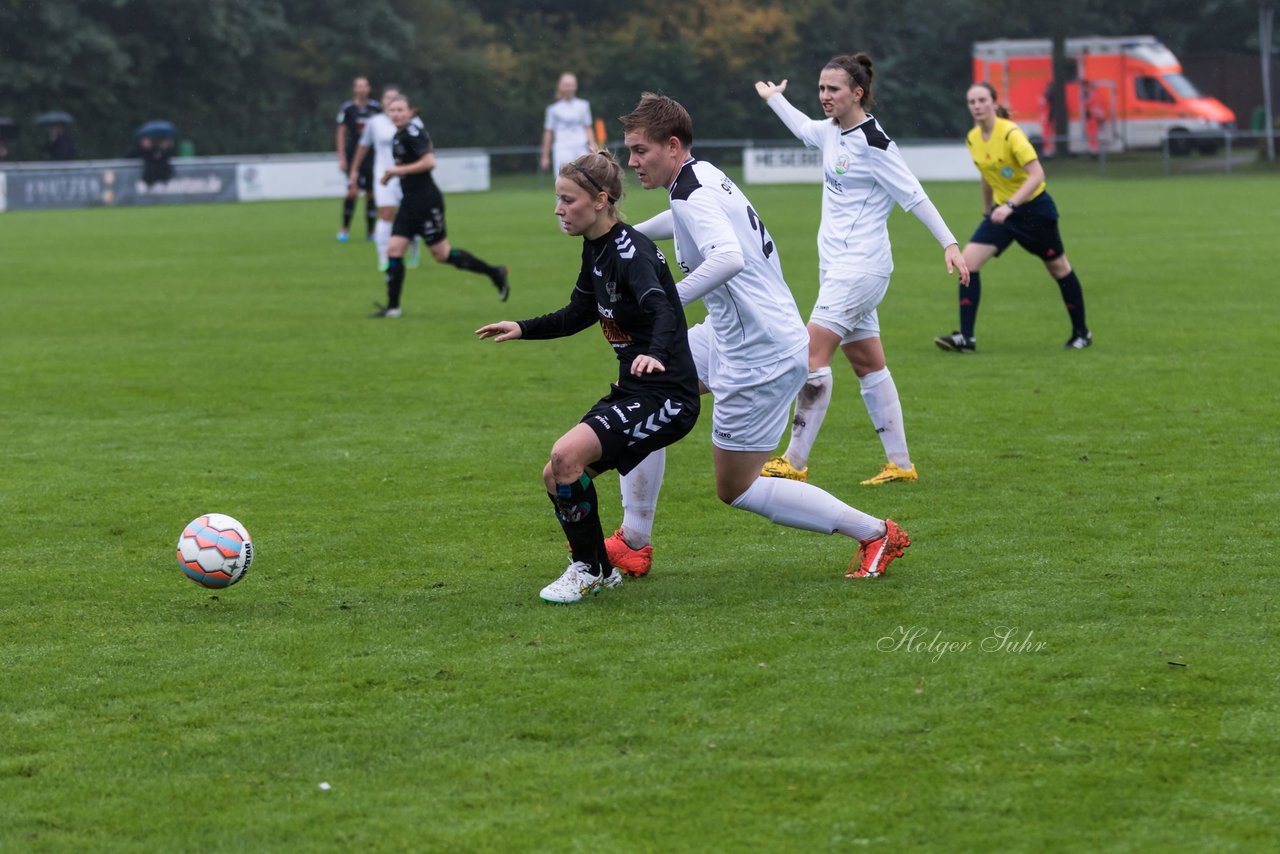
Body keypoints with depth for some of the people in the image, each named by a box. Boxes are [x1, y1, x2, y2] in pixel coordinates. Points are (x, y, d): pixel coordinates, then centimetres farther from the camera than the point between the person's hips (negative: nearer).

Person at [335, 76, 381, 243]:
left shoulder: (376, 108, 5)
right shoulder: (347, 108, -3)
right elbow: (341, 133, 0)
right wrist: (342, 158, -5)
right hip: (353, 155, -3)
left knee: (371, 193, 3)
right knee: (353, 191, -14)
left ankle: (370, 231, 12)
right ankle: (345, 228, -1)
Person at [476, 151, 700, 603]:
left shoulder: (630, 249, -19)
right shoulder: (595, 248, 10)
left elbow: (664, 311, -35)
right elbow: (578, 314, 26)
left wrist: (656, 353, -54)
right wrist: (523, 328, 16)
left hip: (666, 394, -10)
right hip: (632, 392, 10)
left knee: (567, 455, -24)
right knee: (555, 478, 5)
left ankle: (588, 569, -6)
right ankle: (600, 571, 23)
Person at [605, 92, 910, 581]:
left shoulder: (694, 196, -21)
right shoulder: (703, 176, 8)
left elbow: (728, 258, -42)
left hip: (761, 358, -10)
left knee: (736, 489, 1)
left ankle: (875, 534, 7)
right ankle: (634, 544, 16)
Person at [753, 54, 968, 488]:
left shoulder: (872, 142, -15)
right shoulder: (832, 131, 10)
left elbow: (913, 195, -14)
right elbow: (804, 129, 34)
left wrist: (949, 243, -16)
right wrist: (773, 98, 48)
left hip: (861, 264, -9)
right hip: (837, 264, 9)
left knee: (813, 352, -14)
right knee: (868, 365, 10)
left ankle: (796, 461, -13)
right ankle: (900, 464, 13)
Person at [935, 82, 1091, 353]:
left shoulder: (1010, 133, -22)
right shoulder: (972, 139, 0)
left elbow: (1037, 174, -30)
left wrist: (1010, 205, -39)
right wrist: (987, 211, 23)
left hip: (1034, 208, -6)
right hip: (1001, 210, 6)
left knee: (1058, 268, 9)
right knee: (969, 259, -12)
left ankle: (1081, 333, 27)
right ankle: (965, 337, -13)